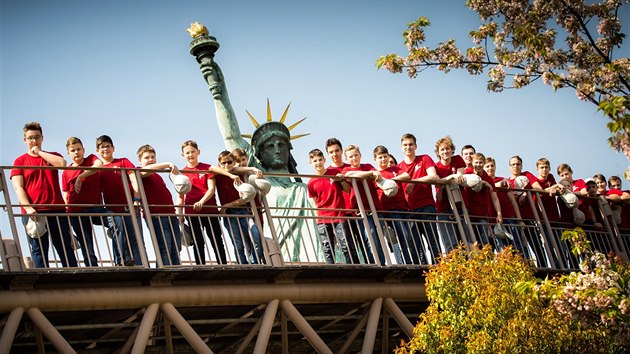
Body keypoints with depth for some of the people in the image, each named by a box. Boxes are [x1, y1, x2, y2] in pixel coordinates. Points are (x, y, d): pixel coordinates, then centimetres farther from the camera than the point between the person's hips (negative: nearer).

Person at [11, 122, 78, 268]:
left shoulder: (53, 156, 17)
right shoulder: (20, 161, 11)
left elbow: (62, 163, -8)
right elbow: (18, 187, -1)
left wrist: (39, 152, 0)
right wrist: (28, 208, -16)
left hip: (57, 210, 2)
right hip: (33, 213, -2)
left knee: (66, 248, 1)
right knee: (39, 250, -3)